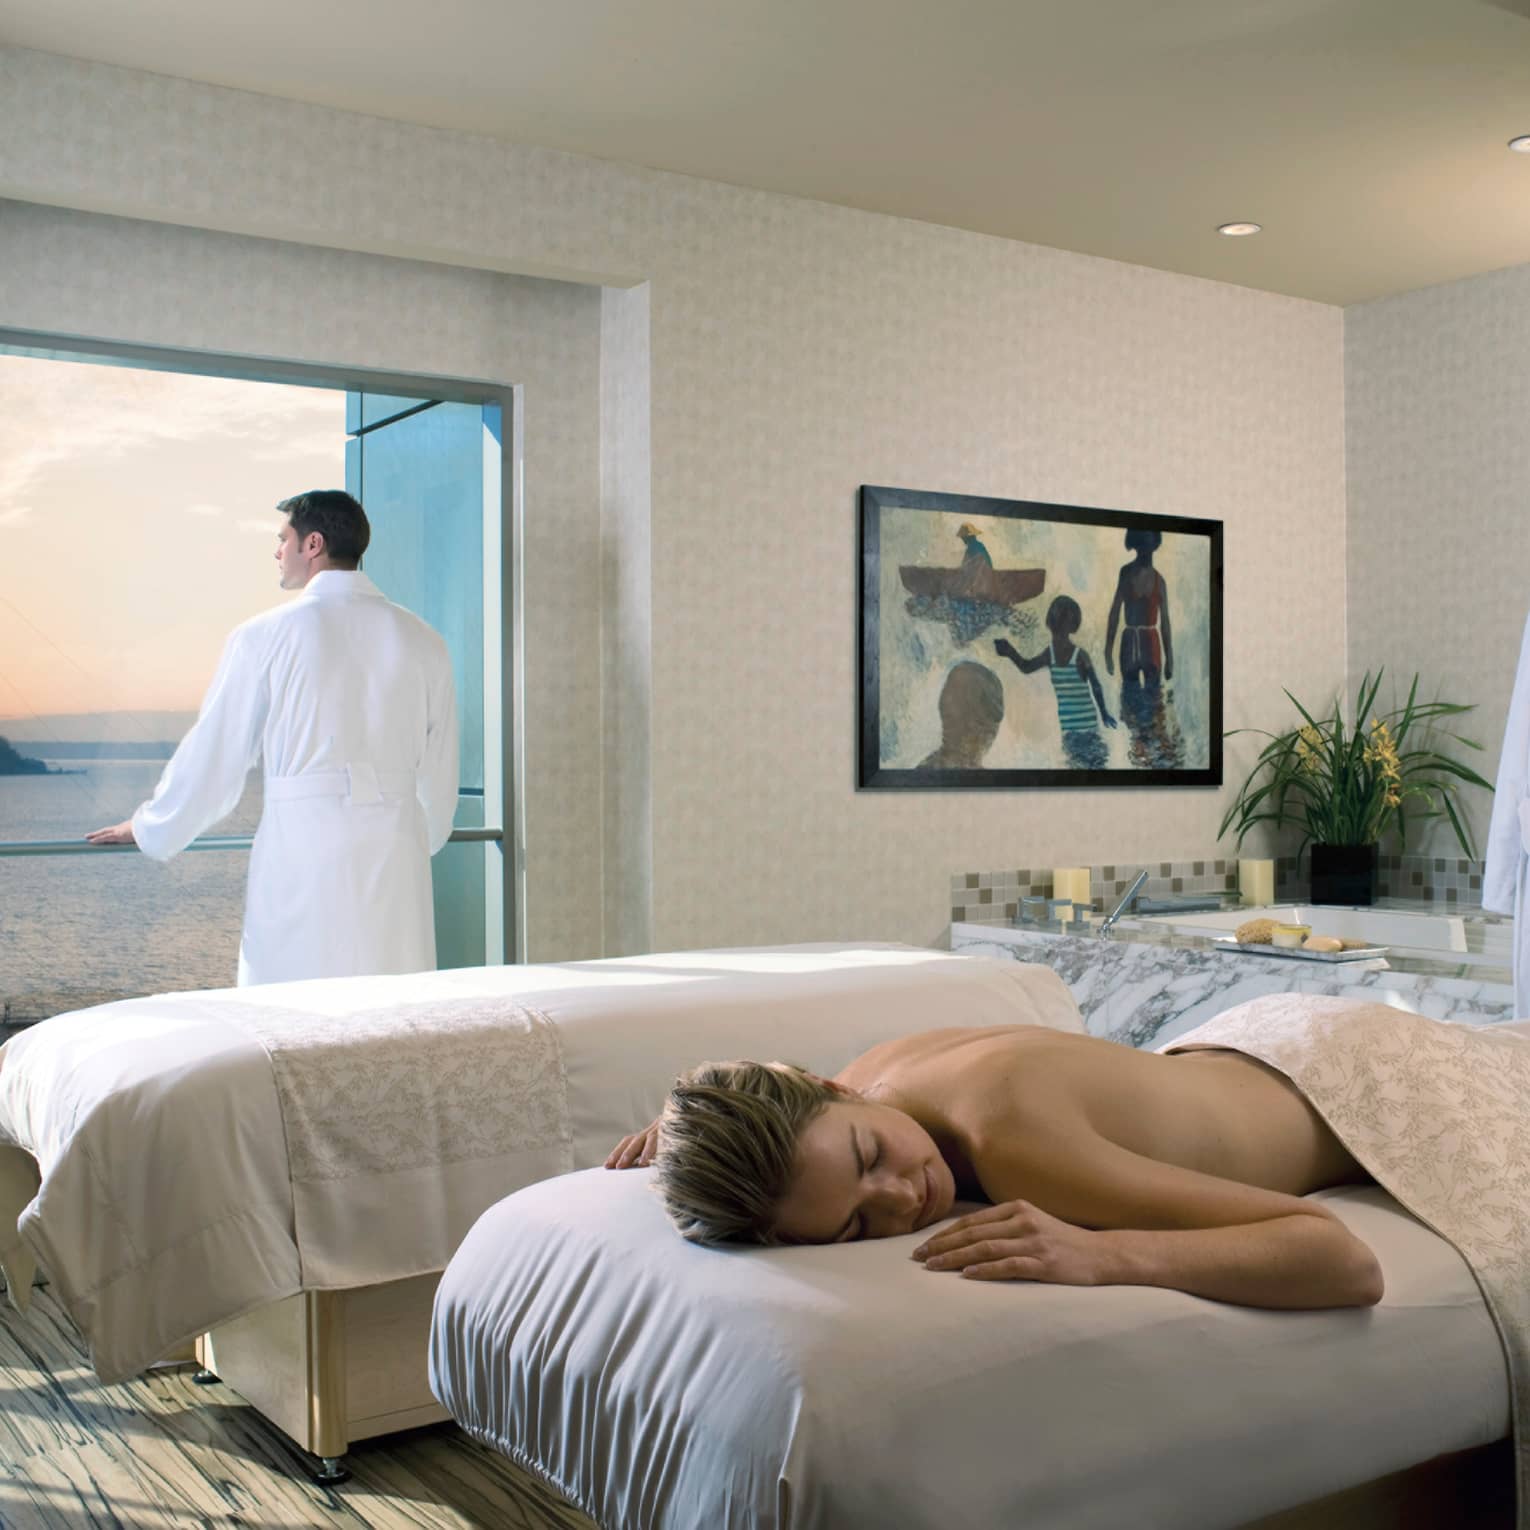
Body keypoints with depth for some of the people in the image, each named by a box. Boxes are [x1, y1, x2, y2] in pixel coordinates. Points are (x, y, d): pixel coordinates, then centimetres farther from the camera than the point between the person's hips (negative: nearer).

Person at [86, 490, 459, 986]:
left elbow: (211, 753, 3)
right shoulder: (422, 641, 8)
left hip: (302, 852, -3)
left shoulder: (266, 635, -2)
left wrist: (149, 829, 18)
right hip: (397, 858, 3)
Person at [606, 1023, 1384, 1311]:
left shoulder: (1021, 1144, -48)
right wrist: (701, 1117, -20)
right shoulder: (879, 1070, -29)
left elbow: (1349, 1263, -50)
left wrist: (1104, 1254, -60)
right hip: (1216, 1059, 5)